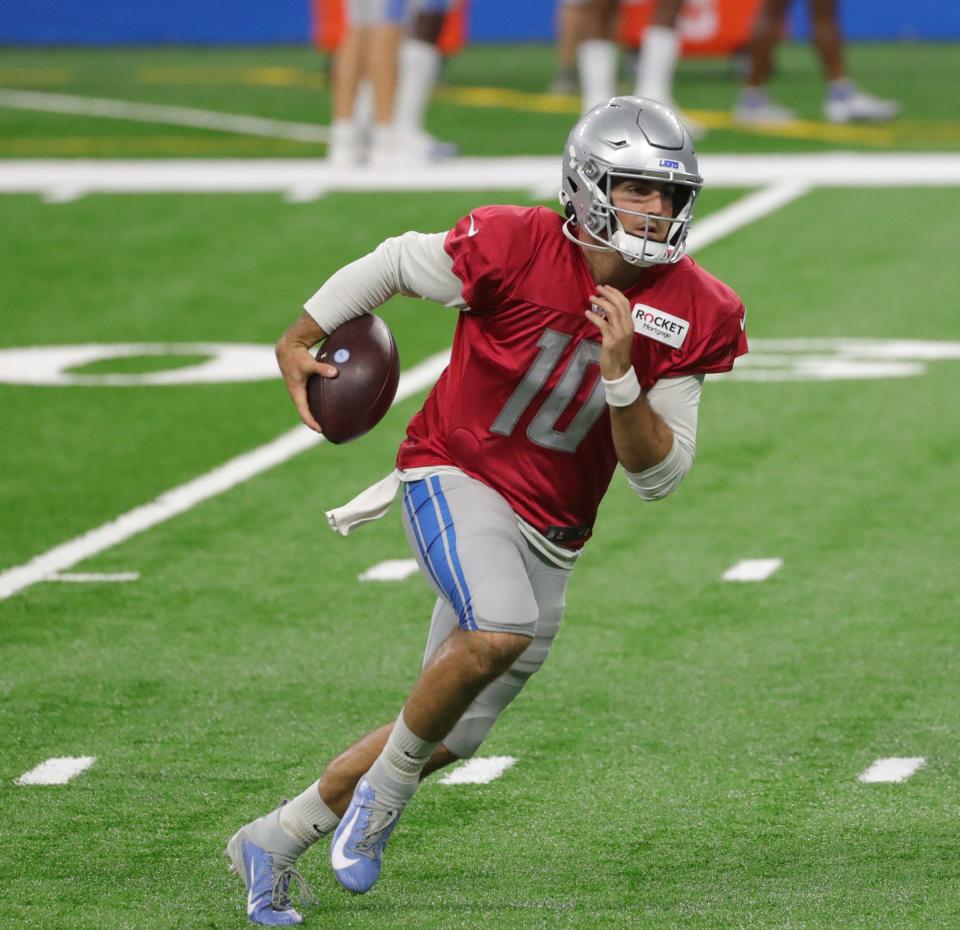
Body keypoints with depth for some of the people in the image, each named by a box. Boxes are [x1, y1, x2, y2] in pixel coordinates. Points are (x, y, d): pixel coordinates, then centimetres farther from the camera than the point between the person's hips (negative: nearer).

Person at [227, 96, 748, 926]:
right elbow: (393, 264, 1)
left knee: (447, 739, 8)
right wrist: (299, 341, 4)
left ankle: (275, 841, 25)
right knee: (501, 631, -34)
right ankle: (388, 781, -10)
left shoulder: (691, 316, -7)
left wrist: (621, 375, -22)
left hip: (549, 533, 5)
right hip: (457, 477, -5)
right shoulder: (516, 249, -18)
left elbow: (660, 476, -6)